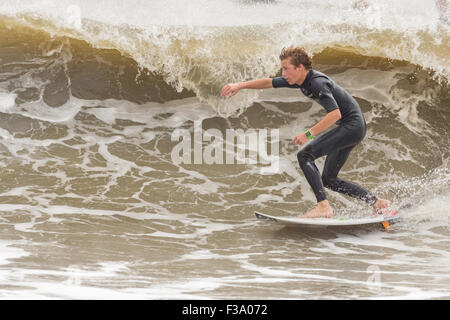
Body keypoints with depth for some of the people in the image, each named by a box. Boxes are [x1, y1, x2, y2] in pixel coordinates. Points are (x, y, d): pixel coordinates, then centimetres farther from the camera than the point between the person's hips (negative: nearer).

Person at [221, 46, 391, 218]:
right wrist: (240, 85, 6)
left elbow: (335, 114, -33)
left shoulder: (317, 82, -23)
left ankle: (323, 206, -26)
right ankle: (377, 203, 16)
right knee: (329, 179, 12)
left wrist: (309, 134, -32)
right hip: (352, 128, 10)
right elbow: (269, 82, 14)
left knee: (305, 155, -19)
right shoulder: (301, 80, 4)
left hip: (352, 125, -10)